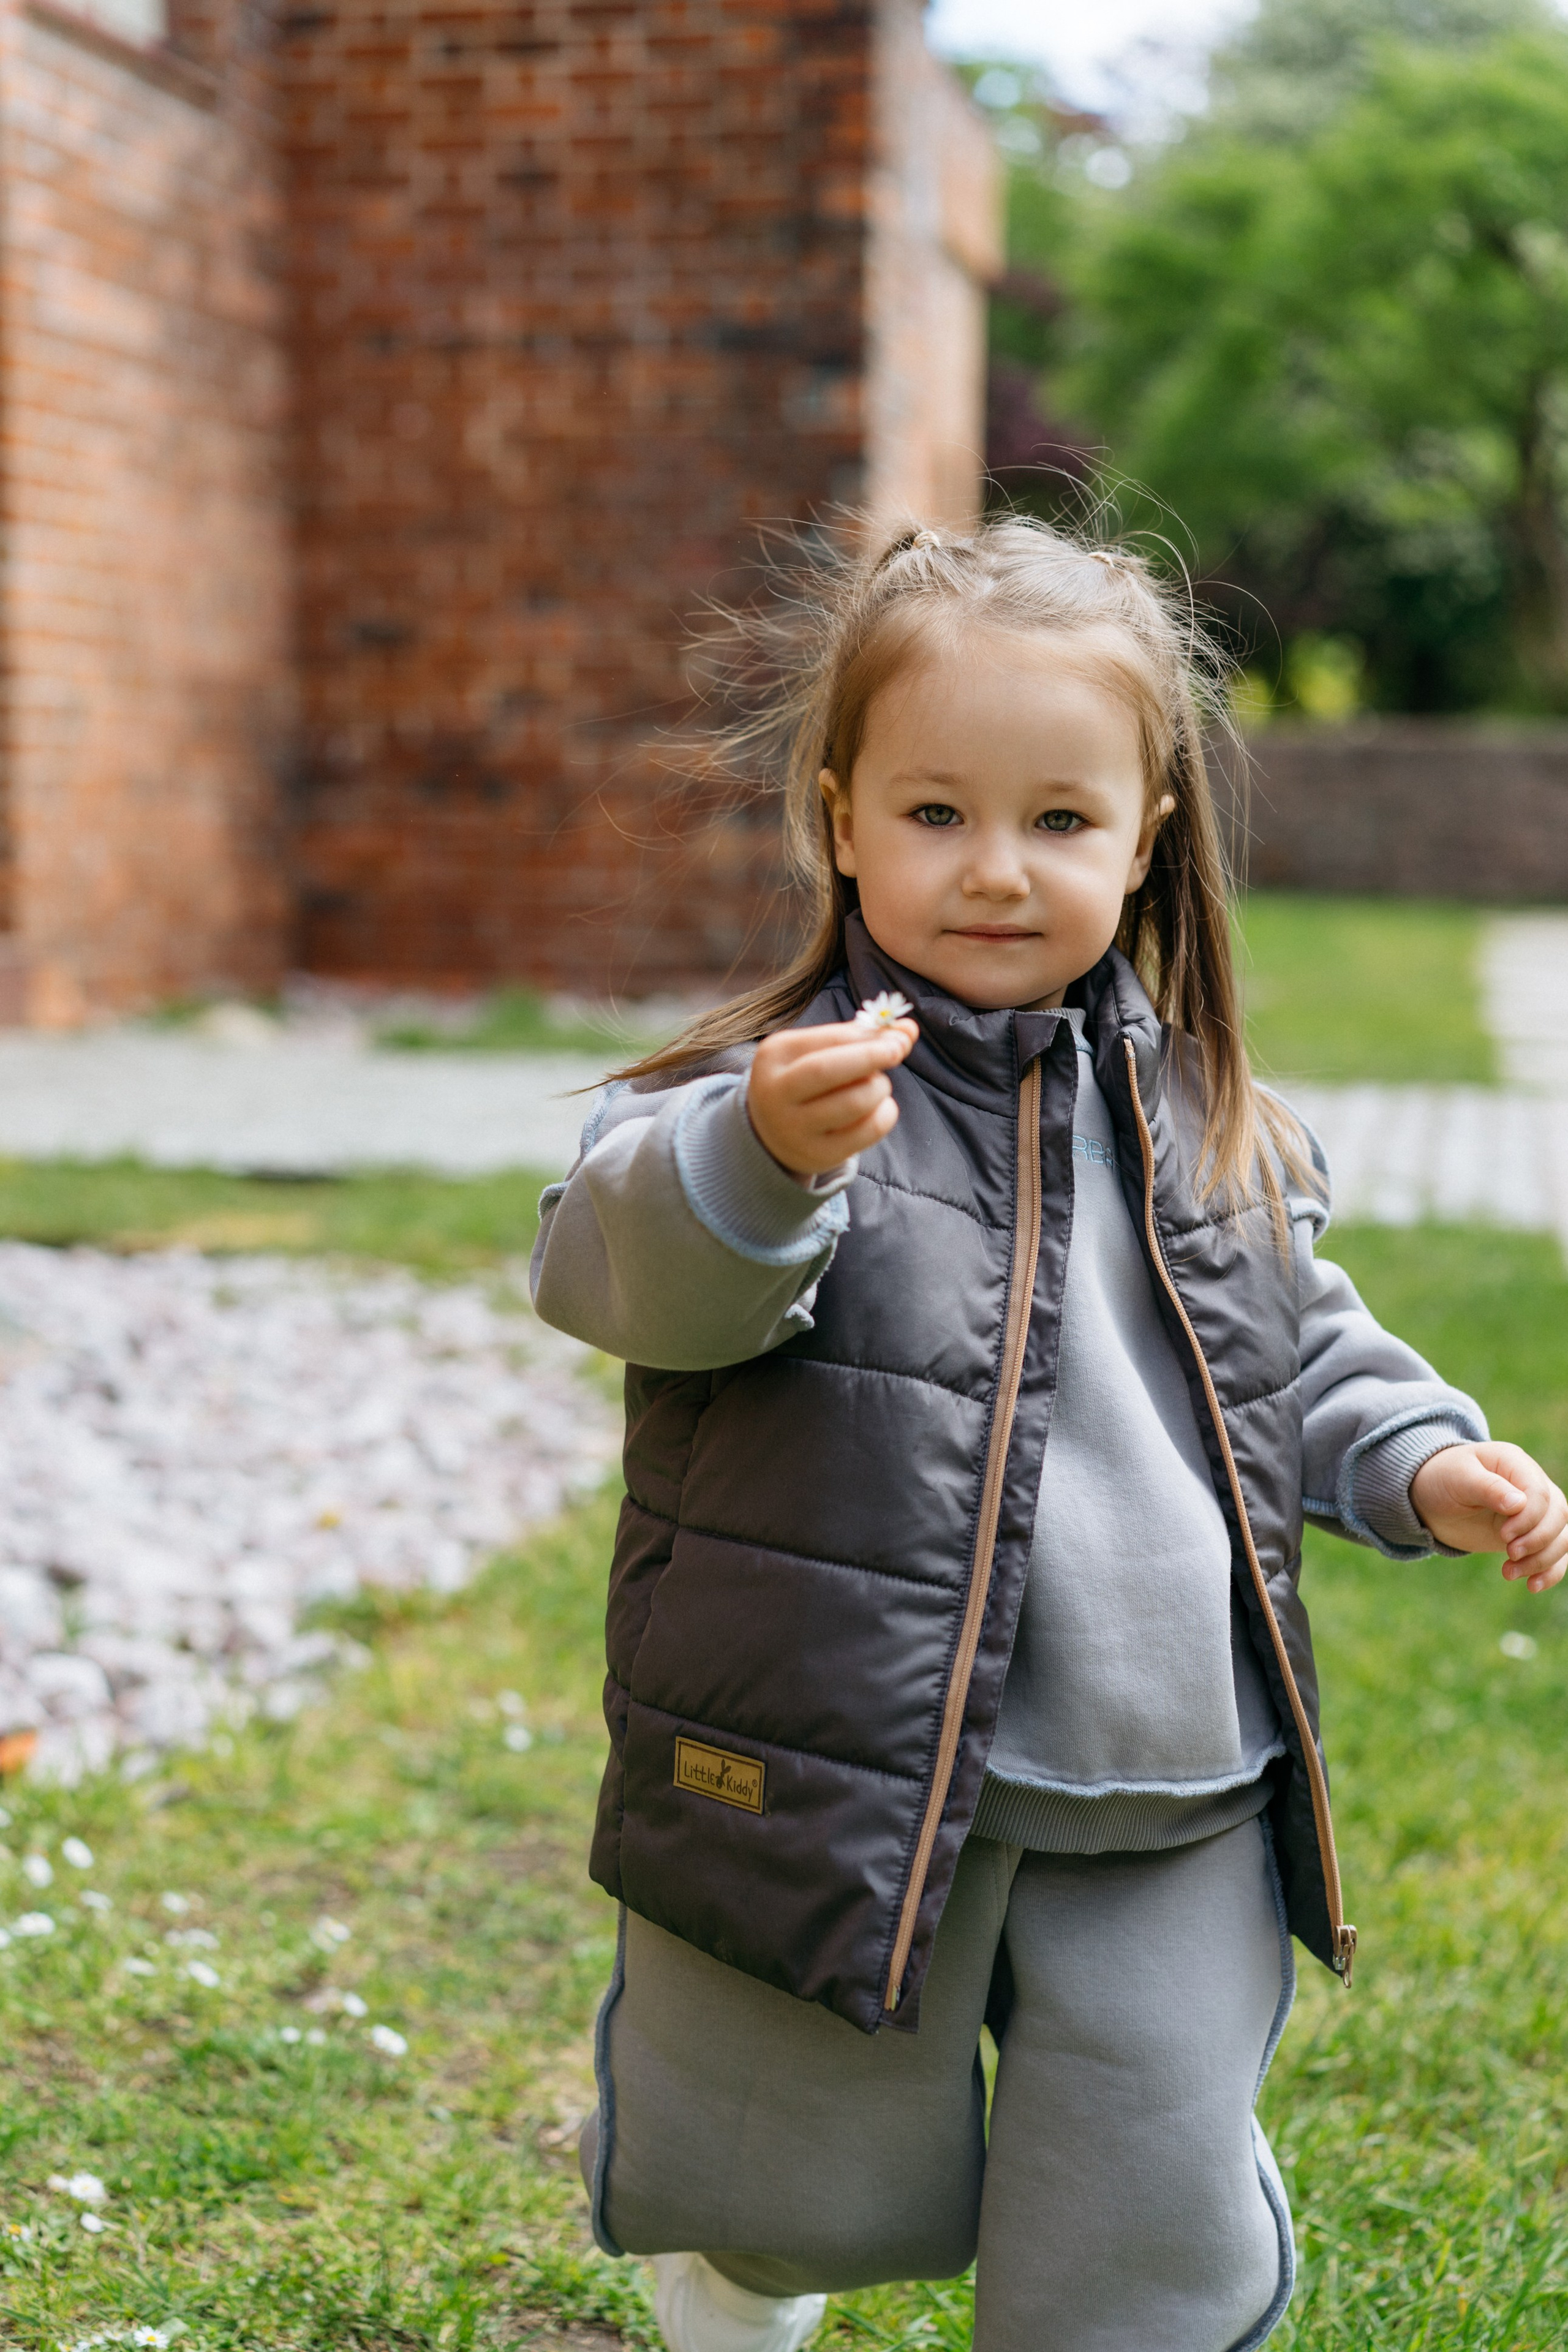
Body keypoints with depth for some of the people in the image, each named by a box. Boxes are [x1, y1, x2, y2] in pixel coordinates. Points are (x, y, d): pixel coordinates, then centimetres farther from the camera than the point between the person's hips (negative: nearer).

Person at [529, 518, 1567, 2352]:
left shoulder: (1202, 1121, 5)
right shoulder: (775, 1085, -12)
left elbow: (1305, 1350, 19)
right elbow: (628, 1272, -31)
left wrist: (1421, 1460, 2)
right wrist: (762, 1162, -50)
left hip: (1171, 1812, 4)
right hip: (845, 1789, -3)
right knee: (818, 2200, 18)